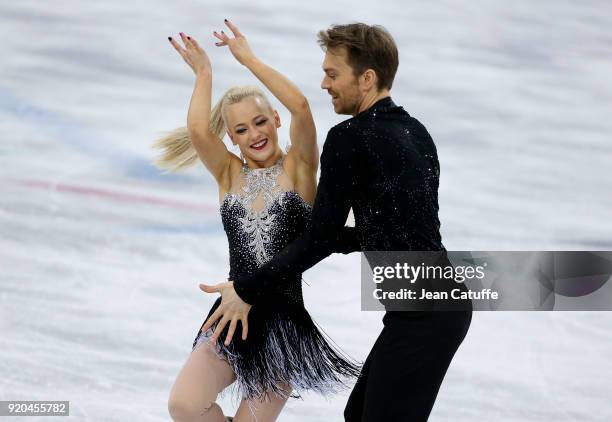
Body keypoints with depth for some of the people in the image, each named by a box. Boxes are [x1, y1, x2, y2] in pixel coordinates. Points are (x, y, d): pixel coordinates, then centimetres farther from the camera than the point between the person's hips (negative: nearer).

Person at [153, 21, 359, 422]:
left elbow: (300, 106, -15)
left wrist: (248, 57, -7)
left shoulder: (299, 168, 1)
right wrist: (204, 73, 0)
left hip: (286, 317, -2)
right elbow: (198, 130, -12)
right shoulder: (229, 175, 7)